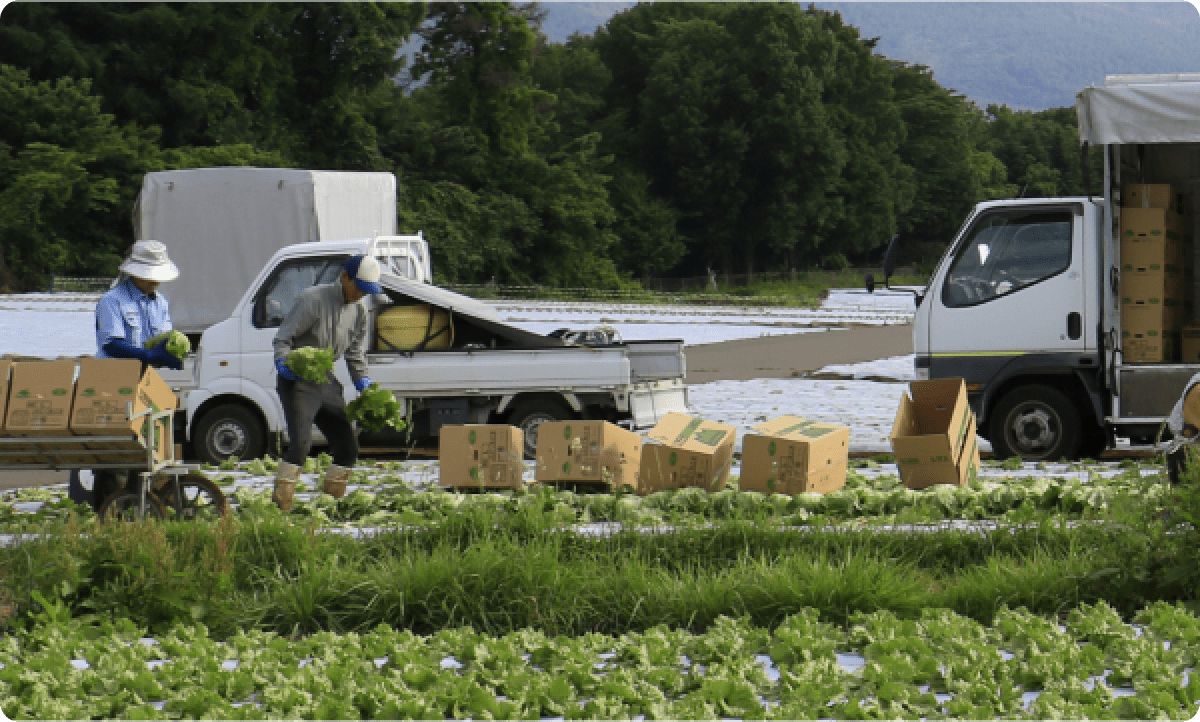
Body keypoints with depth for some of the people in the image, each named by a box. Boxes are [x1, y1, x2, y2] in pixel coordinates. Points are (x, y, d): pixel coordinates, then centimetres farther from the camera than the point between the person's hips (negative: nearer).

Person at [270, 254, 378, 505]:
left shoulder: (358, 311, 9)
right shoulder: (313, 299, -13)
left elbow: (356, 354, 20)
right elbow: (283, 338, -11)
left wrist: (364, 387, 9)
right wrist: (283, 363, -28)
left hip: (326, 383, 8)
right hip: (298, 382, -8)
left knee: (348, 446, 6)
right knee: (300, 443, -22)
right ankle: (280, 503, -20)